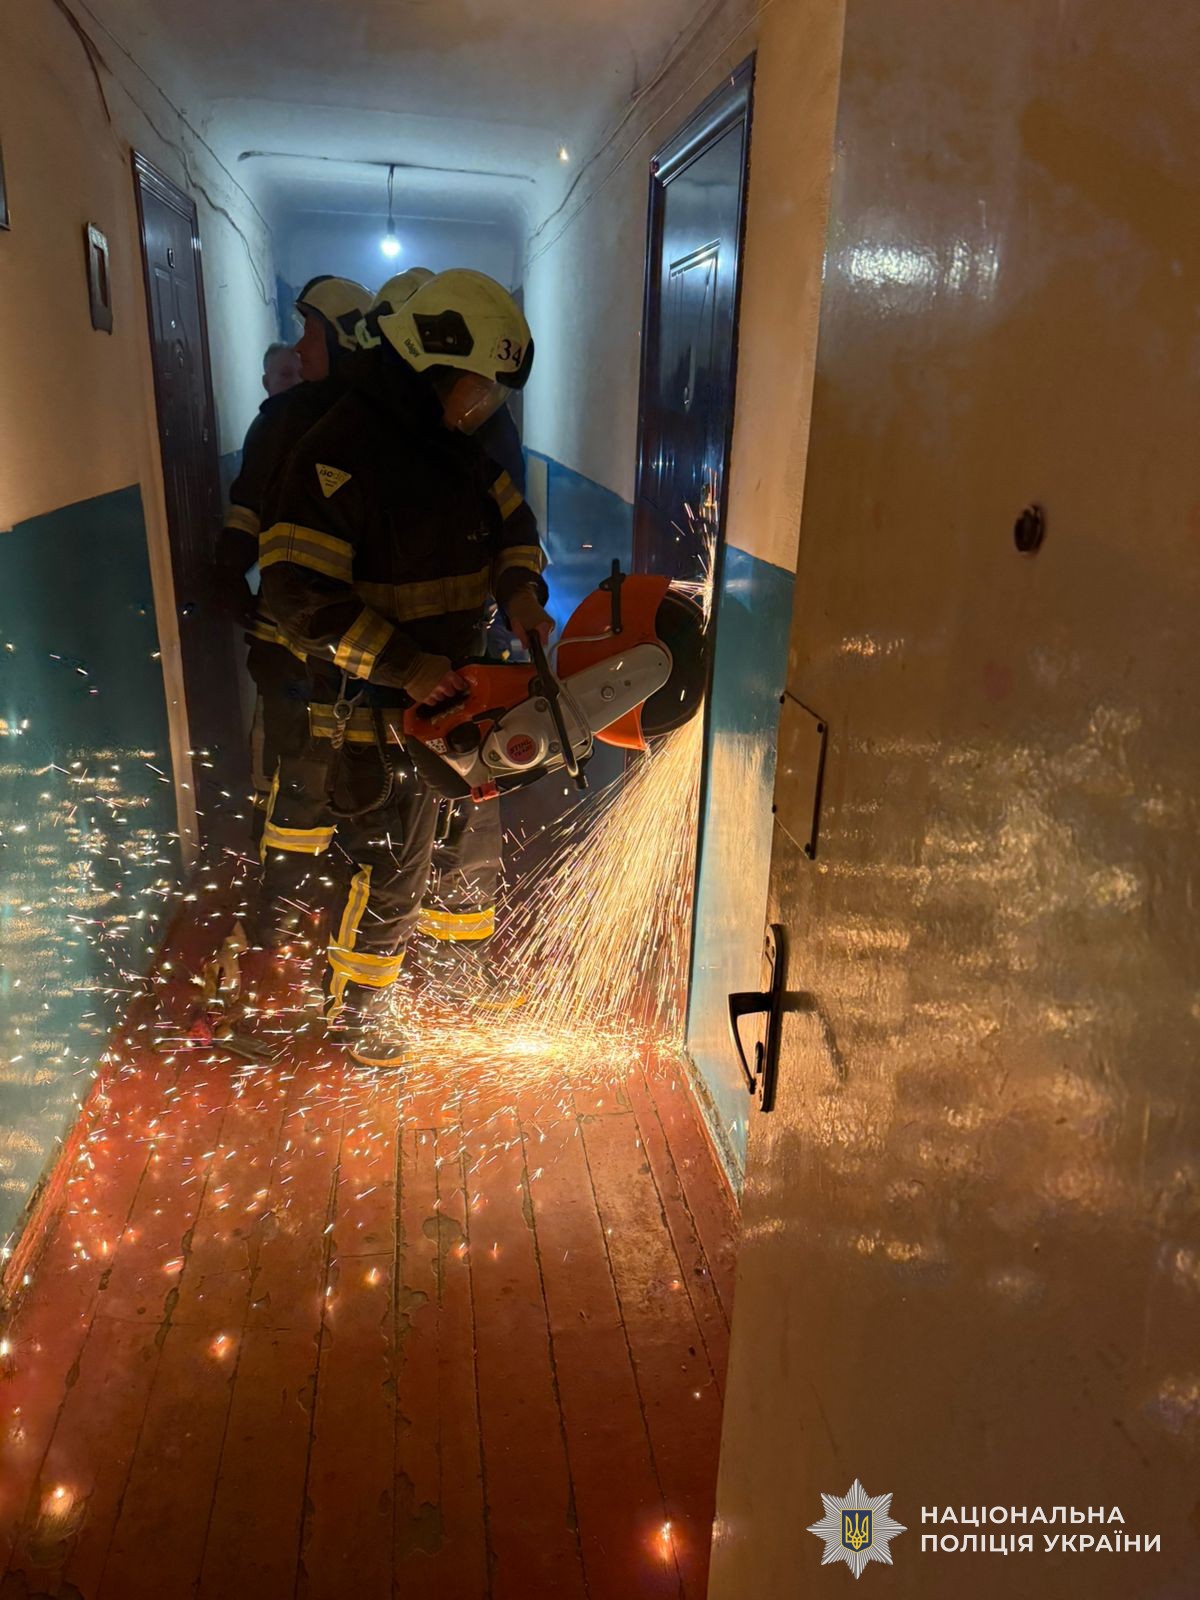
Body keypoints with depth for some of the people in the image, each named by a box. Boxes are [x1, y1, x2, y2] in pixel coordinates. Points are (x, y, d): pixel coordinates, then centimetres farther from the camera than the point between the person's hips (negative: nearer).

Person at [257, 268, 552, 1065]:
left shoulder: (456, 444, 4)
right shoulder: (343, 451, -23)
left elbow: (511, 519, 13)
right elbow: (298, 591, -26)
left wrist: (521, 589, -9)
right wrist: (403, 665, -29)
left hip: (438, 683, 8)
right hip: (371, 700, -8)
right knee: (391, 856, 2)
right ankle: (357, 1004, 23)